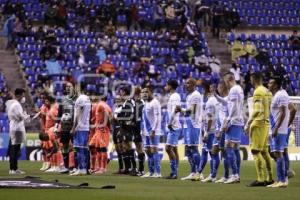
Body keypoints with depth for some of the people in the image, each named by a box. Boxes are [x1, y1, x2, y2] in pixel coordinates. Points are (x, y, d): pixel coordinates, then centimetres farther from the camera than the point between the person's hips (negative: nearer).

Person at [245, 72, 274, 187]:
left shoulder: (258, 92, -13)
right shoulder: (267, 92, 14)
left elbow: (257, 110, -22)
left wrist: (248, 123, -19)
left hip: (258, 124, -9)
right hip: (266, 123, 9)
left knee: (255, 151, -8)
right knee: (264, 151, 14)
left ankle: (261, 179, -13)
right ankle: (270, 178, 15)